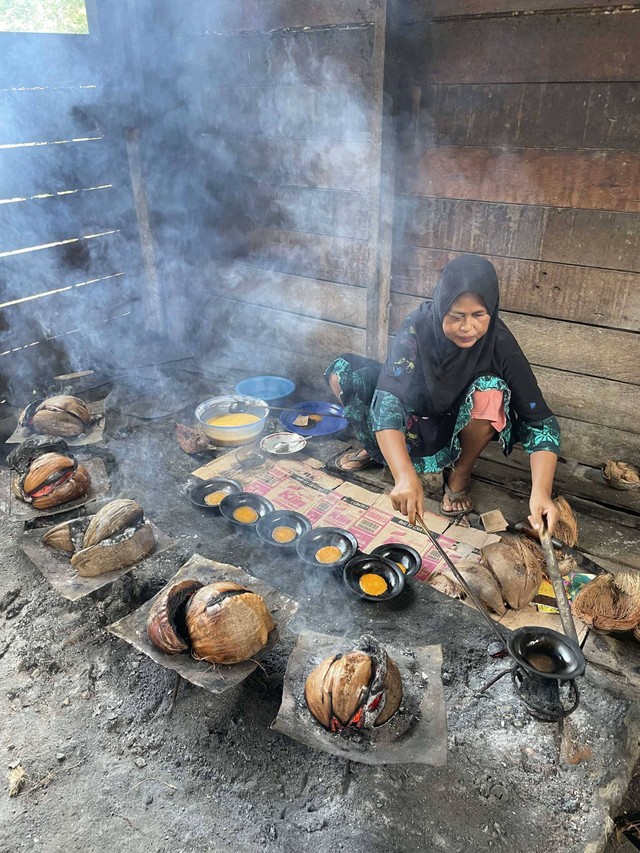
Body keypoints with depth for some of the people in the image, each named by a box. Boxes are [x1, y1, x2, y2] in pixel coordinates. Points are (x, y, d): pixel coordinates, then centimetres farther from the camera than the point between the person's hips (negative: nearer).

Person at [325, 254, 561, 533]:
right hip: (415, 415, 1)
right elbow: (387, 400, -38)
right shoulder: (419, 326, -28)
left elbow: (539, 421, -27)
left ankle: (460, 474, -8)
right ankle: (375, 448, 6)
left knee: (490, 391, -35)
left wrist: (541, 492, -43)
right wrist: (405, 476, -52)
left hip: (459, 424, -1)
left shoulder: (500, 343, -26)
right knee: (343, 372, -21)